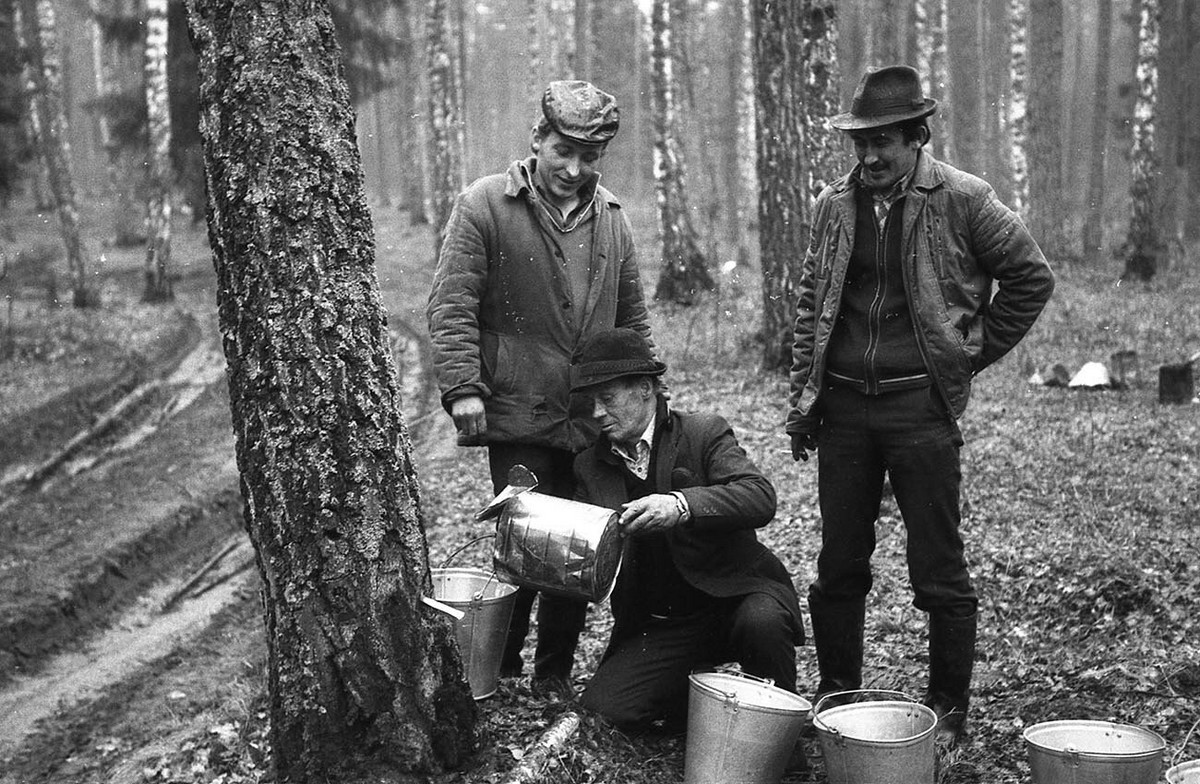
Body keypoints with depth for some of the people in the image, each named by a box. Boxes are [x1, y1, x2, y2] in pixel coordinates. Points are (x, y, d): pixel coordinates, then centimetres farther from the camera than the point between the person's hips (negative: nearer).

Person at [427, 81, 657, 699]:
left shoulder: (611, 219, 12)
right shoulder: (483, 206, -4)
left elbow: (633, 319, 20)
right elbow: (451, 307, -7)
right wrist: (463, 387, -16)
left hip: (596, 422, 5)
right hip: (519, 417, -5)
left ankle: (555, 674, 25)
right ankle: (496, 675, 16)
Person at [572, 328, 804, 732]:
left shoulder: (704, 433, -6)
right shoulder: (590, 465, 6)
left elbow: (761, 498, -23)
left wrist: (681, 504, -39)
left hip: (734, 596, -3)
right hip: (657, 627, 4)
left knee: (761, 623, -37)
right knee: (601, 708, -17)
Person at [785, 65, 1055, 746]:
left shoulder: (962, 200, -4)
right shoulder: (836, 205, 9)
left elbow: (1032, 277, 3)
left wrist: (971, 353, 1)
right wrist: (802, 396, 8)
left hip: (921, 404, -4)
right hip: (843, 404, 4)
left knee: (940, 573, 2)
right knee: (839, 566, 10)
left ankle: (951, 711, 16)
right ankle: (836, 697, 23)